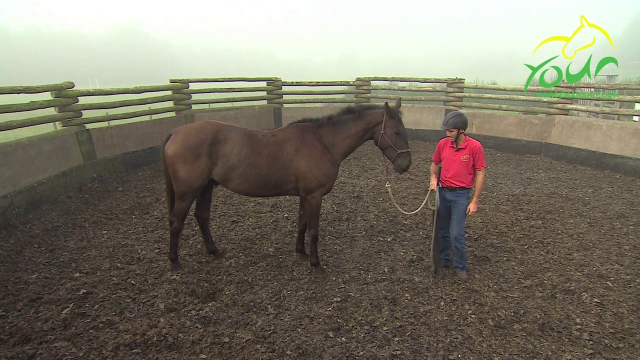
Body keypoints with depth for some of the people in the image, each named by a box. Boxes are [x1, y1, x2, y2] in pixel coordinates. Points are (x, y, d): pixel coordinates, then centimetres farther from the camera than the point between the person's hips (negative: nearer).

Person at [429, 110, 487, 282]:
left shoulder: (475, 147, -13)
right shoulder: (442, 144, -1)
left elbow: (480, 174, -9)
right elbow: (435, 163, 14)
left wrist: (475, 201, -10)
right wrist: (433, 178, -6)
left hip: (461, 195, -4)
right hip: (442, 192, 4)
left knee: (457, 234, -2)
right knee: (442, 231, 14)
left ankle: (461, 267, 19)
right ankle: (444, 260, 34)